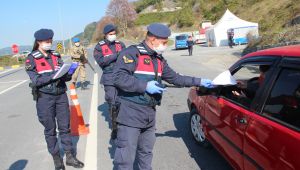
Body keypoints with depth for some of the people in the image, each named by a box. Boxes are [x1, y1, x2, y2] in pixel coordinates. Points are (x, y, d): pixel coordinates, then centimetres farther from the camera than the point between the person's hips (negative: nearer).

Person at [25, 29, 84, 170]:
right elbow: (35, 80, -13)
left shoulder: (56, 56, 7)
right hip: (44, 98, -3)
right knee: (50, 130, 8)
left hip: (61, 95, 4)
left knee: (65, 127, 10)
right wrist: (53, 76, -23)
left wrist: (69, 72, -15)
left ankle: (70, 156, 22)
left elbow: (66, 77, 6)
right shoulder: (31, 59, -4)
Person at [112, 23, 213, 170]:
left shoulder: (159, 59, 16)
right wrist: (145, 85, -22)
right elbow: (118, 77, -21)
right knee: (126, 157, -3)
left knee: (146, 152, 22)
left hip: (150, 113, 8)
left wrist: (198, 82, 22)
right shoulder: (132, 53, -11)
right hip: (130, 113, -8)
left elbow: (174, 77, 23)